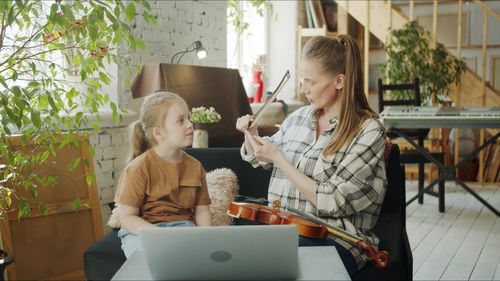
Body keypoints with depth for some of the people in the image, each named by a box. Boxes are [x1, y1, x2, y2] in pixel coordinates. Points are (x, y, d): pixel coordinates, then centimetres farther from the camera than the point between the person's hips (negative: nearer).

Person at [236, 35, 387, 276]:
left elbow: (330, 202, -15)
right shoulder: (299, 117, 11)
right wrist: (251, 135, 7)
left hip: (335, 240, -5)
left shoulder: (369, 132, -7)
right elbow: (260, 160, 29)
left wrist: (279, 158, -12)